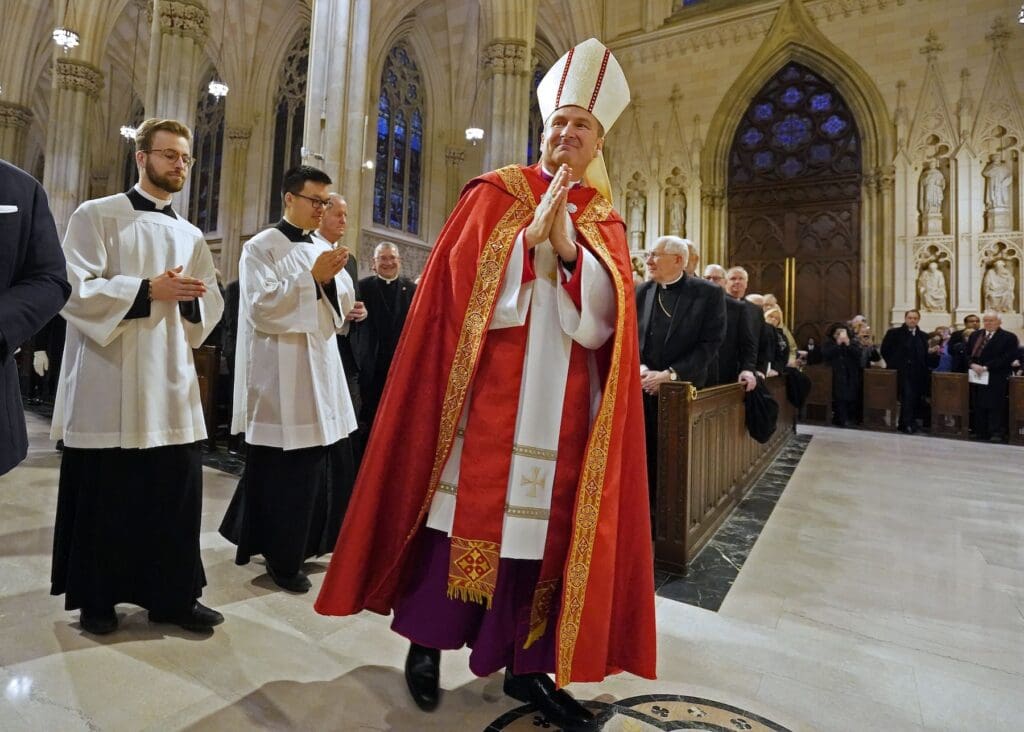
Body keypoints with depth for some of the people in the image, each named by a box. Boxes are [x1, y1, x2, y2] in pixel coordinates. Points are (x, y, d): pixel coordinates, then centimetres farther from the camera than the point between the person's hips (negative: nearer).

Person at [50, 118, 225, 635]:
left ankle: (173, 595, 18)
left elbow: (212, 305, 12)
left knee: (178, 493, 5)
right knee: (102, 495, 6)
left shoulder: (191, 236, 15)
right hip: (108, 383, -4)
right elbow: (75, 289, -9)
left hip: (171, 384, 4)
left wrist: (188, 298, -8)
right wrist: (149, 290, -17)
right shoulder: (96, 216, 2)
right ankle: (95, 598, 24)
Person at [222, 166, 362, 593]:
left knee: (323, 461, 10)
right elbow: (261, 307, -15)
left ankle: (306, 543, 30)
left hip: (322, 366, 7)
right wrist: (312, 277, -19)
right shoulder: (261, 247, -3)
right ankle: (282, 557, 16)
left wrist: (335, 278, -8)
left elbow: (342, 306, 12)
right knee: (286, 468, 0)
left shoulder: (323, 248, 15)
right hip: (281, 373, -6)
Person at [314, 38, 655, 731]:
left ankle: (527, 664, 22)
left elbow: (603, 315, -2)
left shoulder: (604, 223, 13)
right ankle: (427, 638, 25)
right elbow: (465, 289, -6)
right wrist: (533, 234, -12)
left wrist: (567, 245, -13)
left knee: (546, 521, 6)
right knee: (468, 508, 3)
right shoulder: (495, 194, 7)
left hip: (562, 406, 3)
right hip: (489, 394, -2)